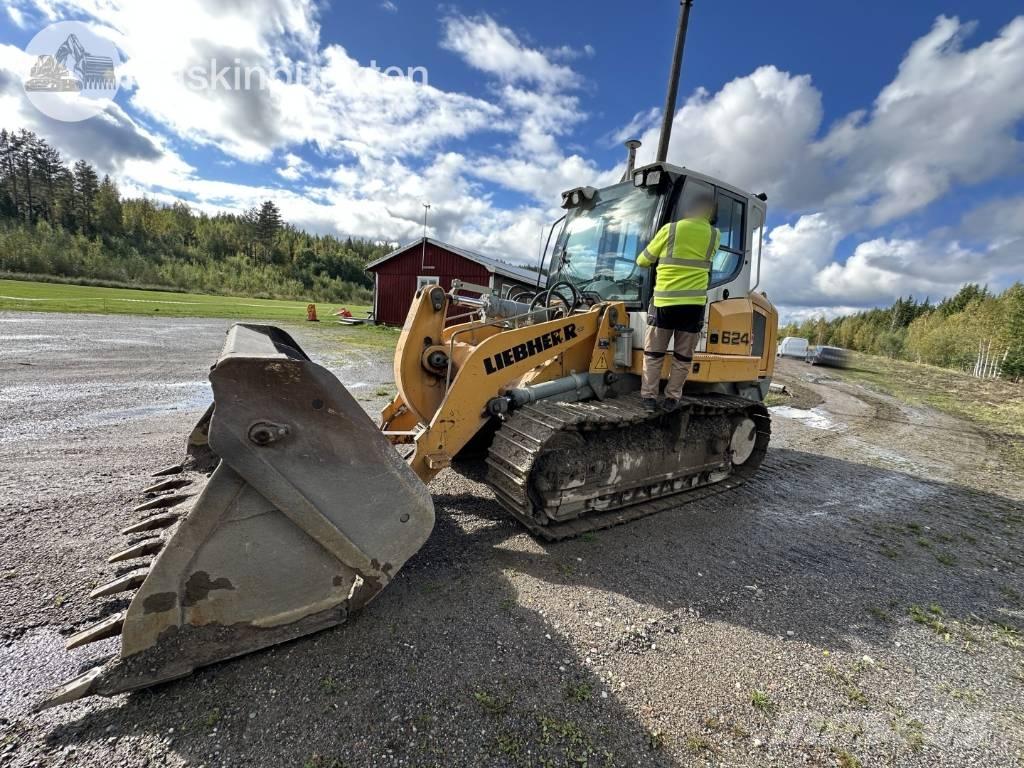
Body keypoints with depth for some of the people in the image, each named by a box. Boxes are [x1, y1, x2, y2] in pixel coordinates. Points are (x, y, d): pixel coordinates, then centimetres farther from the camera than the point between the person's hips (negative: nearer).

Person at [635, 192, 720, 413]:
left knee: (654, 353, 8)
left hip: (665, 301, -1)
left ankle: (649, 396, 8)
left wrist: (660, 262, 30)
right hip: (694, 303, 2)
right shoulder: (714, 236, 8)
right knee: (683, 356, 10)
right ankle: (672, 398, 14)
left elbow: (643, 261, 9)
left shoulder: (670, 229, 1)